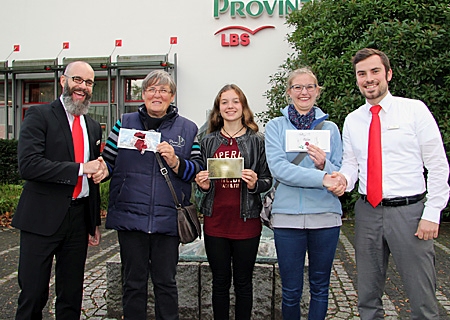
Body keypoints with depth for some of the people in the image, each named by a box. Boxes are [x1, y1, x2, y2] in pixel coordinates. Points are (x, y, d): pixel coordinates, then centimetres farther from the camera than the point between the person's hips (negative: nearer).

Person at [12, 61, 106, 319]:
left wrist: (95, 223, 18)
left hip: (79, 219, 5)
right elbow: (28, 165, -18)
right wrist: (80, 168, -19)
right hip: (43, 218, -5)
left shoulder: (93, 126, 13)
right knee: (33, 295, 5)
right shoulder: (39, 115, -4)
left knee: (72, 297, 14)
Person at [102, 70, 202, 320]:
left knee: (166, 282, 12)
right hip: (130, 217, 1)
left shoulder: (188, 129, 5)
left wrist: (176, 163, -15)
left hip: (168, 220, 0)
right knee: (134, 282, 13)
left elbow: (198, 171, 1)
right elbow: (108, 163, 8)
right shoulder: (125, 123, 8)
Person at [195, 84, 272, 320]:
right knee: (220, 282, 12)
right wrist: (203, 184, -7)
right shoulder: (208, 141, 8)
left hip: (246, 221, -1)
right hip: (215, 221, 2)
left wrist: (254, 183, -18)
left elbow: (267, 180, 3)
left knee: (243, 282, 10)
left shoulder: (257, 141, 2)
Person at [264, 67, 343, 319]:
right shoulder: (276, 126, 3)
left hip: (325, 215, 2)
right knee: (291, 291, 9)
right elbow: (278, 168, -12)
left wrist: (324, 164, -15)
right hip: (287, 215, -1)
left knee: (320, 288, 14)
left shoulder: (330, 128, 8)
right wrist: (322, 178, -20)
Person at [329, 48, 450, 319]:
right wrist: (344, 180, -12)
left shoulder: (415, 109, -2)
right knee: (368, 295, 16)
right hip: (367, 212, 4)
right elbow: (351, 164, 10)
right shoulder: (352, 120, 8)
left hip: (409, 210, -3)